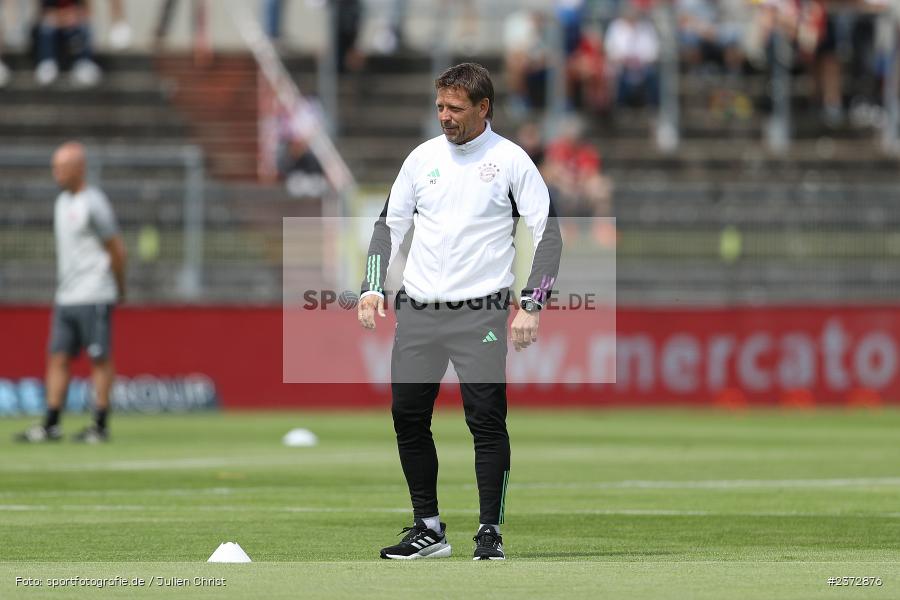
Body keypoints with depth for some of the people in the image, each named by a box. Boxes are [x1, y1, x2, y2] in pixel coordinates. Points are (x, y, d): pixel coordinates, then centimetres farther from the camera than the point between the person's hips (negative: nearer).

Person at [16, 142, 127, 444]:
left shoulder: (93, 204, -12)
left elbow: (116, 249, -7)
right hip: (65, 296, 8)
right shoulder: (62, 202, 14)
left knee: (100, 359, -2)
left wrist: (119, 288, 3)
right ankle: (51, 426, 5)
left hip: (94, 297, -8)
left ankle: (100, 426, 2)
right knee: (58, 358, 5)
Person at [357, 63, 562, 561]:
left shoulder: (510, 160, 0)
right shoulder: (423, 157, 11)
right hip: (416, 310, 4)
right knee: (407, 416, 2)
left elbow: (547, 233, -1)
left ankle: (490, 533, 0)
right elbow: (390, 224, 17)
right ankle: (428, 531, 12)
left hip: (480, 312, -4)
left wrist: (531, 306, -9)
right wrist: (372, 287, 4)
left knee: (487, 421, -9)